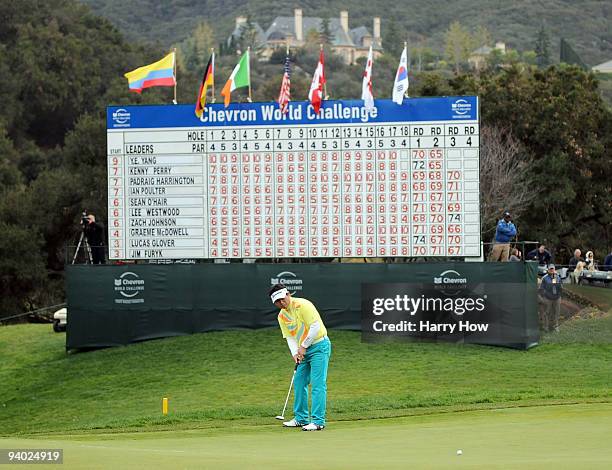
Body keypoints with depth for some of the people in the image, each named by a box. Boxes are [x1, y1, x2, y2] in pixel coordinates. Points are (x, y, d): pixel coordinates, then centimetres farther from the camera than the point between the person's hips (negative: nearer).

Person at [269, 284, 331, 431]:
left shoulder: (303, 305, -16)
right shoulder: (282, 316, 7)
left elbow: (315, 327, -19)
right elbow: (290, 337, 9)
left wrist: (303, 346, -14)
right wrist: (295, 353, -10)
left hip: (319, 346, -8)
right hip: (304, 351, 8)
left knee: (318, 384, -12)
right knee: (299, 382, 10)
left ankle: (318, 421, -14)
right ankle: (301, 418, 21)